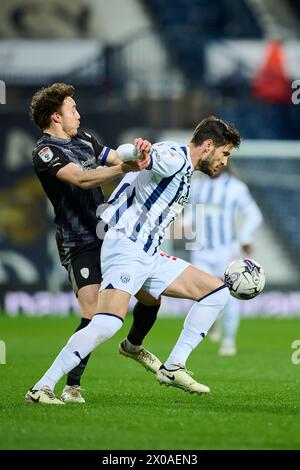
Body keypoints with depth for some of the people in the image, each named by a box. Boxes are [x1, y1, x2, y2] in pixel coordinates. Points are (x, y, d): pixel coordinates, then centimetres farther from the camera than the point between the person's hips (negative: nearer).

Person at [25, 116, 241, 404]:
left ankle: (173, 369, 5)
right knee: (108, 324, -26)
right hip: (126, 248, -10)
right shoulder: (174, 156, -8)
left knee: (217, 291, 7)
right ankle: (42, 388, -19)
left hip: (150, 256, 10)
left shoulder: (185, 171, 22)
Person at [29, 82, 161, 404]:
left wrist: (137, 150, -8)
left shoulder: (83, 139, 14)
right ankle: (71, 387, -12)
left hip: (108, 234, 8)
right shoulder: (45, 152, -13)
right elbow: (81, 179, -29)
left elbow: (116, 158, 16)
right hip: (78, 245, -8)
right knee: (94, 314, -20)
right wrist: (125, 168, -41)